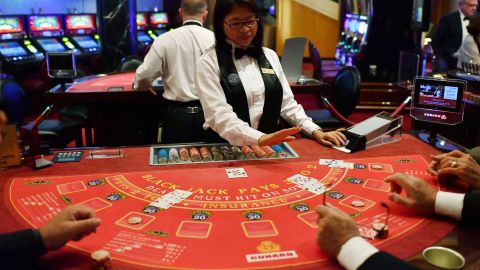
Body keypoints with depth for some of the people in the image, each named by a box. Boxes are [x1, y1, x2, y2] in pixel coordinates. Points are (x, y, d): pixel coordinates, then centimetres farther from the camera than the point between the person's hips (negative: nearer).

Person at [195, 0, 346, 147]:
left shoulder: (270, 56, 11)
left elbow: (287, 102, 12)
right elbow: (219, 114, -15)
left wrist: (315, 131, -2)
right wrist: (260, 138, -28)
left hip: (270, 146, 4)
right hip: (226, 148, -4)